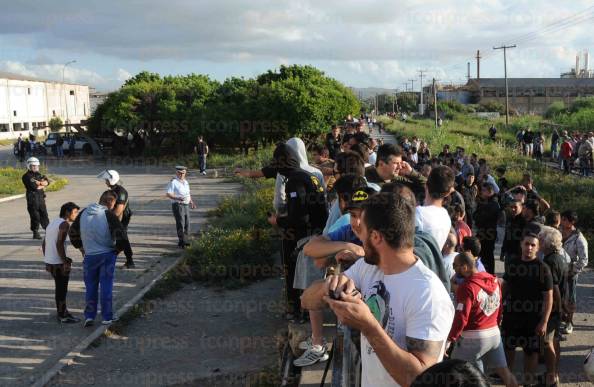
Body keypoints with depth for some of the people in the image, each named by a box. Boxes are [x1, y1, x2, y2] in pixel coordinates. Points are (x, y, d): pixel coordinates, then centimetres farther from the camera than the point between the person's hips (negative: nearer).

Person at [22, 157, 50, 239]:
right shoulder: (26, 176, -8)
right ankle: (35, 233, 4)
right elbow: (34, 187, -19)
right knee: (35, 217, -4)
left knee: (44, 214, 11)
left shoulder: (38, 174, 15)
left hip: (41, 197, 6)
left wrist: (39, 183, -13)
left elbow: (47, 182, 3)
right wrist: (42, 186, -3)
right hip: (32, 198, -6)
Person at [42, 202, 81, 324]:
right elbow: (59, 244, -22)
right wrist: (65, 262, -19)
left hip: (49, 262, 9)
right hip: (58, 263, -9)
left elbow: (44, 244, 18)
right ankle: (62, 316, 9)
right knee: (62, 289, 1)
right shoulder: (64, 224, -11)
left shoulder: (52, 223, 16)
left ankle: (63, 311, 29)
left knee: (60, 288, 19)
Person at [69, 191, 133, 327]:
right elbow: (120, 234, -19)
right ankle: (107, 317, 12)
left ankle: (89, 316, 14)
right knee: (106, 286, 5)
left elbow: (72, 232, 14)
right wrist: (128, 252, -7)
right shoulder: (109, 215, -13)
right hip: (107, 255, -3)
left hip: (89, 256, 4)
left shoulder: (83, 213, 5)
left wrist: (81, 247, 22)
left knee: (90, 286, 14)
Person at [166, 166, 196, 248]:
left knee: (187, 223, 10)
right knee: (180, 224, -9)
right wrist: (178, 198, -28)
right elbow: (168, 194, -15)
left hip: (186, 205, 8)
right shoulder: (173, 182, -9)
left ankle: (186, 241, 21)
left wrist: (191, 202, 14)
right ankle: (181, 242, -3)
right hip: (178, 205, -7)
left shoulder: (185, 182, 15)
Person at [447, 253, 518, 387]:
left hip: (473, 337, -7)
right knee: (504, 371, 17)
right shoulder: (494, 280, 4)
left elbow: (461, 318, -22)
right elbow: (499, 307, 15)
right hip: (494, 333, 7)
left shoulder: (467, 287, -20)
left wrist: (450, 338, -14)